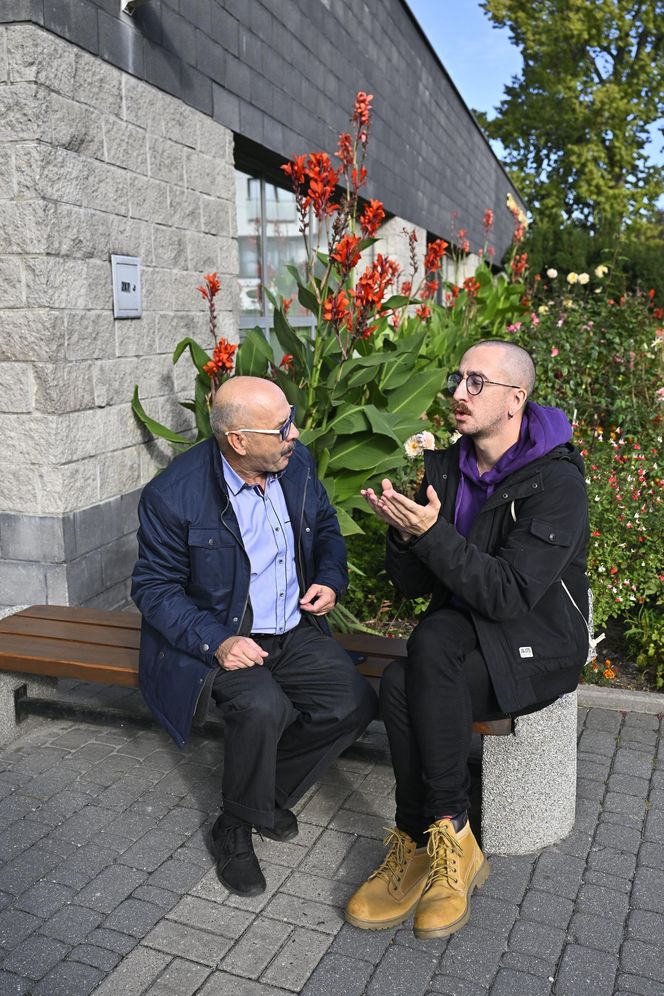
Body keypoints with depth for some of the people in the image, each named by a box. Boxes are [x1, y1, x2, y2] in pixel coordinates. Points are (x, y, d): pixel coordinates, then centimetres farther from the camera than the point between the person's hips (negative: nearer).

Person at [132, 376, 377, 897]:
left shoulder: (297, 462, -2)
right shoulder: (173, 496, -18)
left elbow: (326, 527, 15)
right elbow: (154, 588, -11)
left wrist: (331, 580, -4)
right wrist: (216, 641, -25)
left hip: (295, 631, 6)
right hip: (219, 638, -5)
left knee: (356, 702, -16)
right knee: (263, 707, -32)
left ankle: (265, 792, 9)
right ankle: (236, 826, -1)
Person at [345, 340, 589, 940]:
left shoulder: (556, 481, -15)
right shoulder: (444, 468, 5)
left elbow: (510, 595, -23)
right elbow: (413, 585, 5)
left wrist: (432, 533, -28)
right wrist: (406, 534, -16)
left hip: (536, 644, -5)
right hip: (460, 632, 6)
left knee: (404, 683, -28)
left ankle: (422, 844, -9)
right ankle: (450, 844, -11)